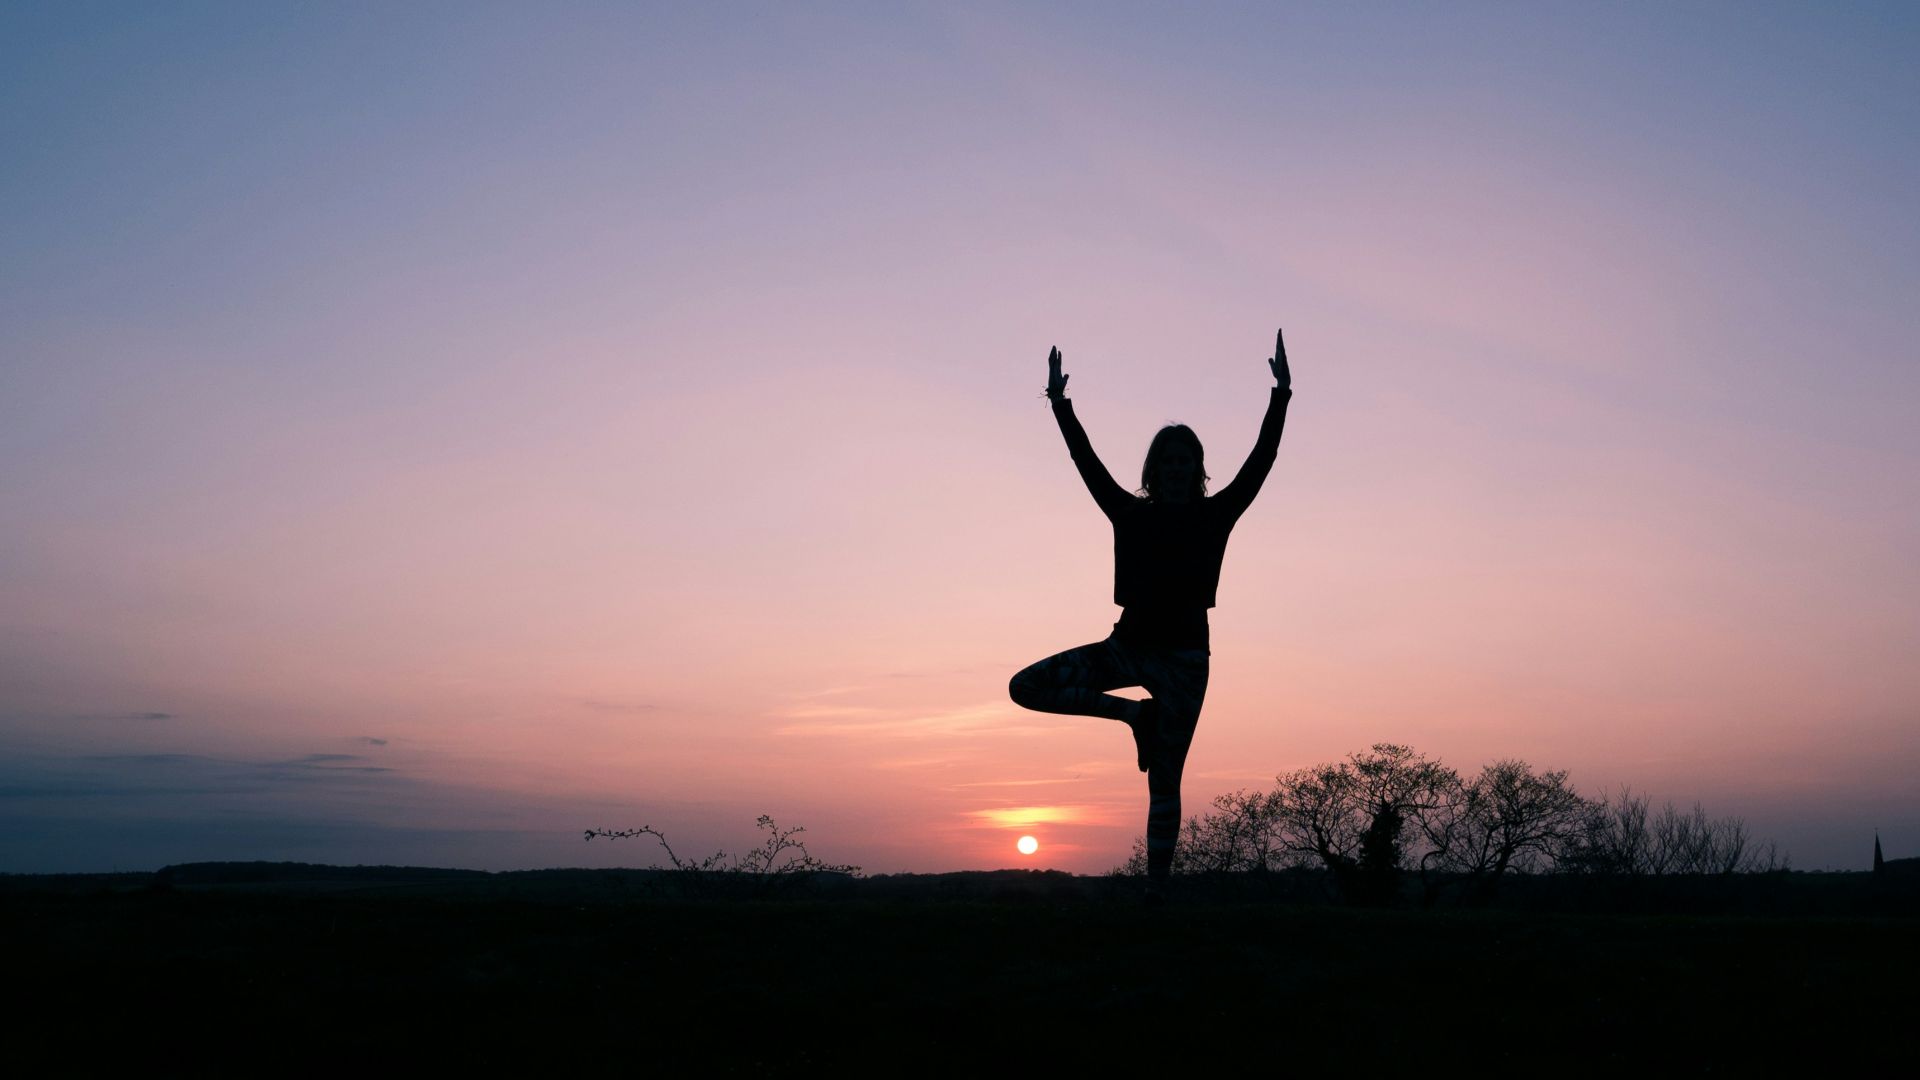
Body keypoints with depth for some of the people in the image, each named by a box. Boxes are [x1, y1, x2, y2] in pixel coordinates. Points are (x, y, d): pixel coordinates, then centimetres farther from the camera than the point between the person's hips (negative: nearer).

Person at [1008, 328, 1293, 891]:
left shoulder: (1215, 516, 2)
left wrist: (1281, 396, -11)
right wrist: (1060, 404, 7)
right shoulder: (1131, 514, 6)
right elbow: (1087, 461, 9)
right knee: (1026, 687, -8)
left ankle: (1157, 887, 4)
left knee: (1164, 782, -2)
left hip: (1183, 656, -3)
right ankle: (1136, 714, 5)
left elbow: (1261, 459, -4)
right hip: (1128, 647, 3)